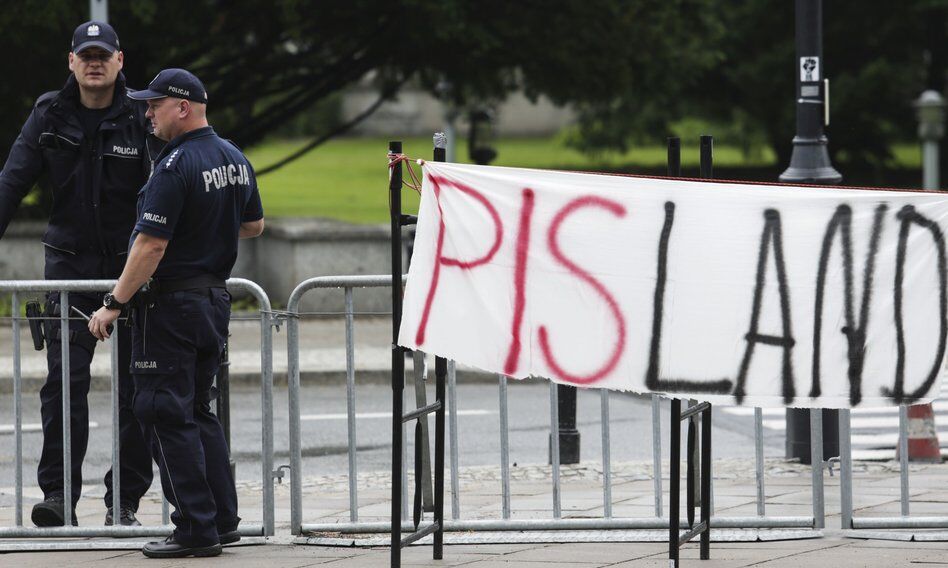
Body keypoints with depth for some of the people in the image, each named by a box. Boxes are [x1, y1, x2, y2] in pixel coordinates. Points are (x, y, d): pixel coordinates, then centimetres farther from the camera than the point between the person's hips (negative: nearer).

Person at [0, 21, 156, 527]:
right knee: (64, 381, -9)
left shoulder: (142, 117, -4)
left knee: (134, 388, 2)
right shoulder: (50, 117, 3)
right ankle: (58, 494, -9)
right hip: (70, 264, 1)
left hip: (133, 268, -1)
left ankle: (125, 500, 9)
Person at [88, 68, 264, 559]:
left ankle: (196, 530, -5)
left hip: (171, 305, -9)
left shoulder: (175, 166, -19)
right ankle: (223, 521, 17)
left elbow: (152, 246, -22)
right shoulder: (234, 159, 8)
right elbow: (254, 224, 21)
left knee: (166, 417, -3)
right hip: (215, 296, 9)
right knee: (198, 411, 18)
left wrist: (113, 305, -17)